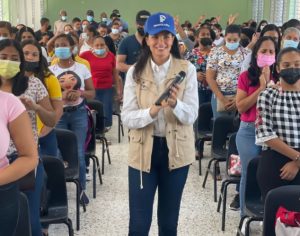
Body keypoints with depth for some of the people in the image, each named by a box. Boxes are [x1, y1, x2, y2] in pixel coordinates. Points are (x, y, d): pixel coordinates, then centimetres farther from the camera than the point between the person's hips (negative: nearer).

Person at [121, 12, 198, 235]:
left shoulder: (187, 69, -4)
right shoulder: (135, 72, -2)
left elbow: (192, 115, -9)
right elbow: (127, 117, -9)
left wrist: (175, 104, -30)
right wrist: (152, 111, -28)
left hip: (176, 150, 0)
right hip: (143, 150, 0)